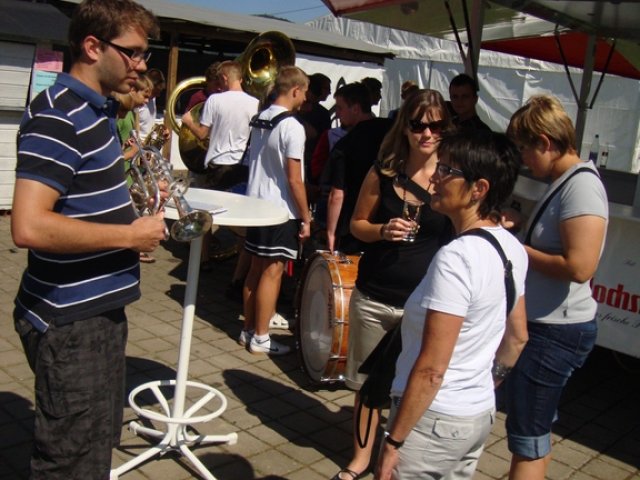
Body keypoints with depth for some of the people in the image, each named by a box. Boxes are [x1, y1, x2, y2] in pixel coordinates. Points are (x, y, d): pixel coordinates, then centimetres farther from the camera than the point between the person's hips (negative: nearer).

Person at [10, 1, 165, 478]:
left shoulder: (98, 108, 11)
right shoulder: (57, 116, -19)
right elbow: (29, 226, -30)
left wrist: (133, 205, 8)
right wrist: (131, 234, -21)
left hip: (99, 308, 10)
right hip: (70, 320, -9)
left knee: (100, 439, 24)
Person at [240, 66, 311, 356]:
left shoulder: (260, 119, 9)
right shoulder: (292, 127, -16)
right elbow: (294, 179, -18)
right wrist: (306, 217, -10)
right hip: (281, 211, -8)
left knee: (255, 269, 14)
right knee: (272, 272, -1)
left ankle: (248, 330, 24)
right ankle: (260, 339, 7)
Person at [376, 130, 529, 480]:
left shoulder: (456, 257, -26)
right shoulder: (512, 248, 1)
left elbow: (431, 370, -24)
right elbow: (517, 338, 12)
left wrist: (393, 441, -16)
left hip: (434, 420, -8)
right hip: (481, 414, 8)